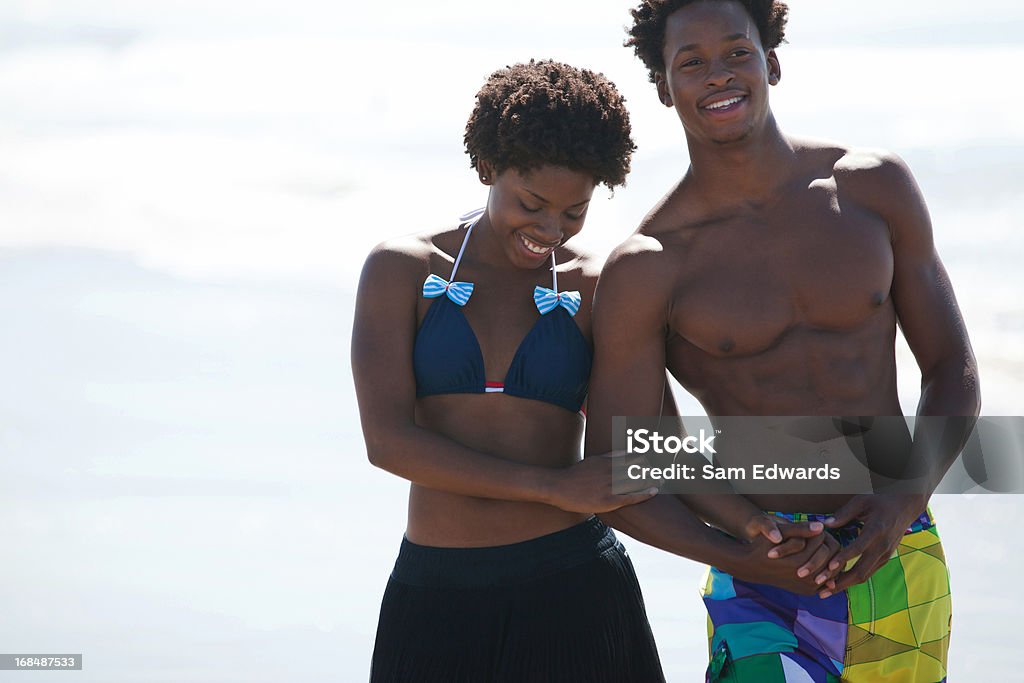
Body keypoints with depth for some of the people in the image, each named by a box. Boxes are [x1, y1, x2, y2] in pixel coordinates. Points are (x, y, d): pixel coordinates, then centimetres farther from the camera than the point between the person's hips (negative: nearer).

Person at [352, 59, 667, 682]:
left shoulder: (597, 291, 4)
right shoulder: (403, 269, 0)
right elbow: (388, 440, -10)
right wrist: (555, 486, -15)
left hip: (572, 587, 0)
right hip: (436, 599, 0)